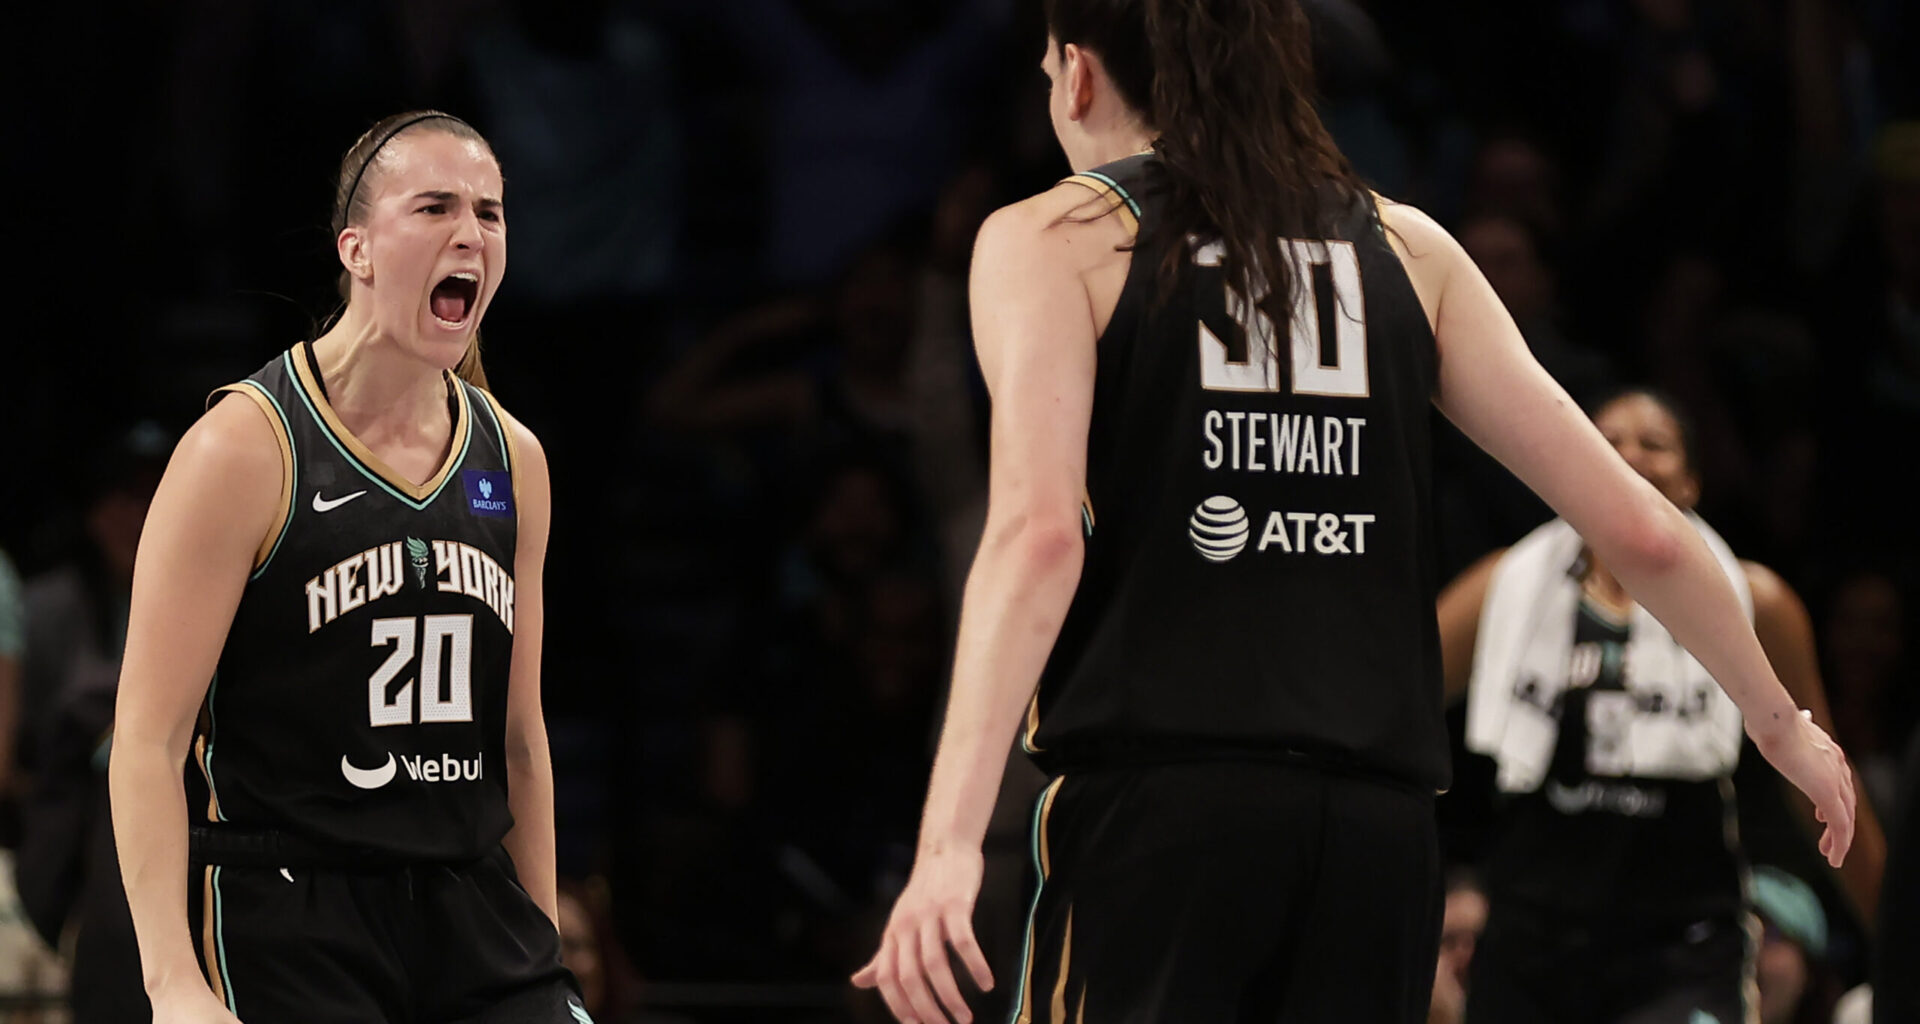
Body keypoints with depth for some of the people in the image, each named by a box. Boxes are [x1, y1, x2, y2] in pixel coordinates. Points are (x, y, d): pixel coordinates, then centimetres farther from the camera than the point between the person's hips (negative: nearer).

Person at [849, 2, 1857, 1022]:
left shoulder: (1049, 241, 5)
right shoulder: (1405, 247, 17)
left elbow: (1038, 535, -13)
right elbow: (1637, 531, 14)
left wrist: (950, 840, -21)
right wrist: (1778, 719, 30)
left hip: (1157, 804, -4)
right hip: (1378, 823, 4)